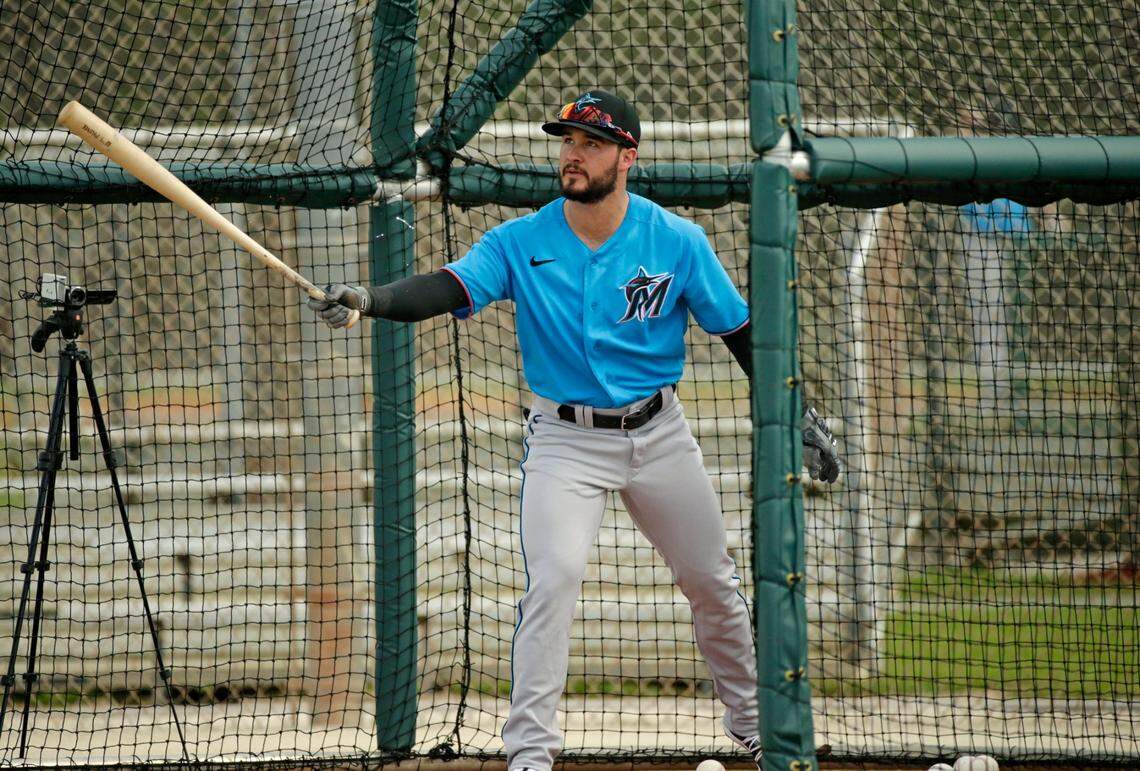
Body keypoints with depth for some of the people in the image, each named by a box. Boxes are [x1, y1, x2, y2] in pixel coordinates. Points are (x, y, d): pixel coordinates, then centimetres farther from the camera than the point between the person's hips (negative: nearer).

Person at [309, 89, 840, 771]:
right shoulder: (520, 243, -9)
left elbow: (742, 333, 0)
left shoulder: (679, 243, -7)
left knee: (715, 584, 11)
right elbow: (446, 289, -23)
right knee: (553, 582, -19)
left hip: (659, 435, 2)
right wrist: (368, 301, -43)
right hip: (565, 443, -1)